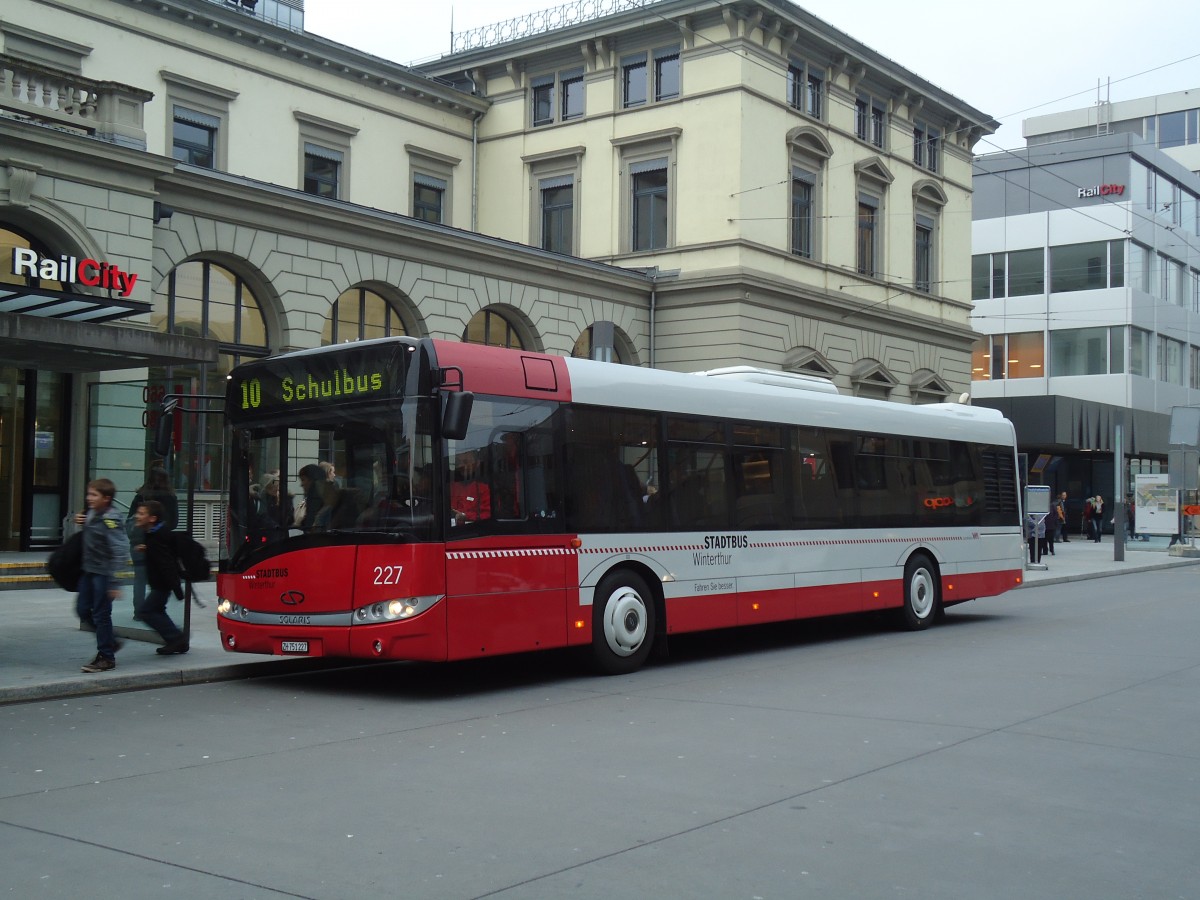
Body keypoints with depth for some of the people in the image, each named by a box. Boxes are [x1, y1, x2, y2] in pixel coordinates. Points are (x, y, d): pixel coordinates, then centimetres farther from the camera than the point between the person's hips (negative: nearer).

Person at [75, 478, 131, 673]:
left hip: (104, 573, -9)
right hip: (89, 570, 9)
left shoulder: (111, 520, -21)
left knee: (101, 614, -1)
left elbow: (120, 551, -25)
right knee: (82, 610, 14)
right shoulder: (92, 513, 5)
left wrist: (114, 582, -27)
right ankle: (110, 642, 29)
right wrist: (81, 522, 2)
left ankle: (106, 657, 11)